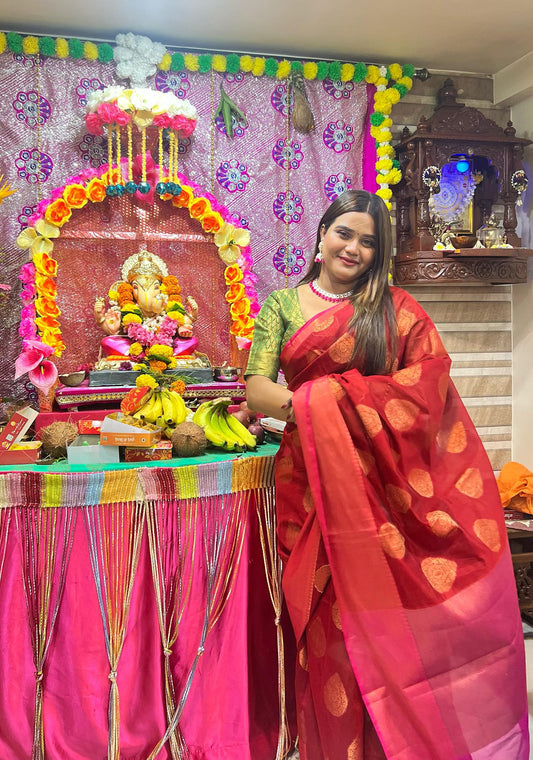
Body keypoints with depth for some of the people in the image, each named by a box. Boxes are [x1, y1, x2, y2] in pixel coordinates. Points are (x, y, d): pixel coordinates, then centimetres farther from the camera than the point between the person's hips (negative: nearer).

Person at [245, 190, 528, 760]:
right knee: (331, 617, 3)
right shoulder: (283, 304, 9)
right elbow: (256, 388, -1)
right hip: (315, 481, 0)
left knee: (390, 608, 3)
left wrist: (328, 397, -14)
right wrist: (308, 406, -21)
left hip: (387, 479, 0)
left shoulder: (396, 309, 8)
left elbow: (429, 381, -5)